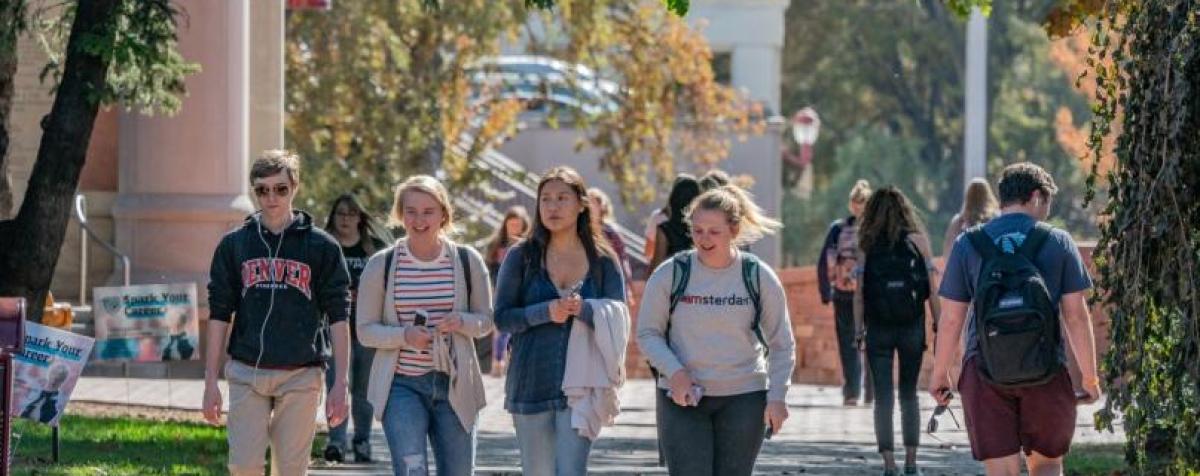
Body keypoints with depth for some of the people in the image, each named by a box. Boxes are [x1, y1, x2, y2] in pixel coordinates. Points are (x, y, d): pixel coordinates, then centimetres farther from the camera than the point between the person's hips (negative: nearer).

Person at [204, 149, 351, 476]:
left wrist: (340, 384, -4)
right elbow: (219, 315, 9)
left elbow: (338, 317, 2)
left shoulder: (321, 247, 3)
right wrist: (210, 382, 4)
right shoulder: (234, 245, 7)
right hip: (246, 373, 1)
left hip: (300, 376, -1)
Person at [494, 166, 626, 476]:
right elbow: (502, 317, 0)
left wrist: (583, 309, -19)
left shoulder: (603, 261, 4)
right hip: (531, 382, 1)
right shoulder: (522, 257, 4)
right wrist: (546, 312, -17)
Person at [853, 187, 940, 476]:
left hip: (878, 329, -1)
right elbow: (932, 289, -2)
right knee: (909, 395, 15)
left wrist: (858, 332, -1)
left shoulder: (867, 245, 0)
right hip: (912, 328, 1)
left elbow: (859, 292, -4)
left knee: (883, 397, 3)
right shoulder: (917, 240, 1)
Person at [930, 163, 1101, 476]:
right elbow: (1076, 315, -1)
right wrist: (1090, 378, 7)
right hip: (1046, 375, 0)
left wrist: (939, 374, 15)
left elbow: (951, 319, 3)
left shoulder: (967, 245, 4)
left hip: (985, 371, 0)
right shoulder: (1058, 243, 1)